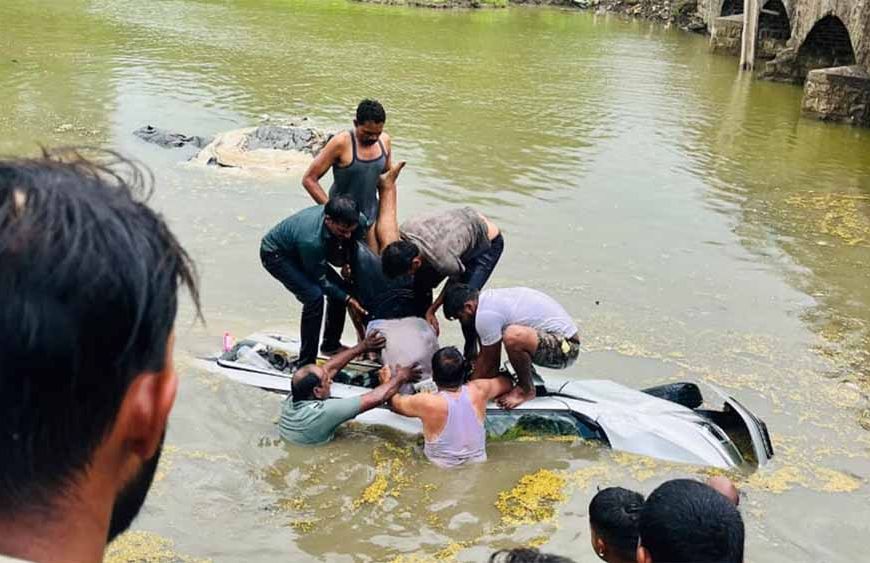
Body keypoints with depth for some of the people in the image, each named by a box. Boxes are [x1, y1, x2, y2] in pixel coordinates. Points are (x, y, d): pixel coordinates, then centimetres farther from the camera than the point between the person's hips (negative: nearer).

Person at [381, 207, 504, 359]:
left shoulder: (444, 261, -41)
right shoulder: (404, 230, -27)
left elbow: (455, 282, -17)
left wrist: (432, 310, -8)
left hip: (489, 242, -7)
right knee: (421, 284, 0)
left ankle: (471, 356, 0)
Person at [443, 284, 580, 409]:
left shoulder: (486, 314, -19)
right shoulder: (490, 297, 10)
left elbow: (488, 363, -8)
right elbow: (484, 356, 17)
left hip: (564, 348, -10)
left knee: (513, 336, -34)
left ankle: (526, 390, -11)